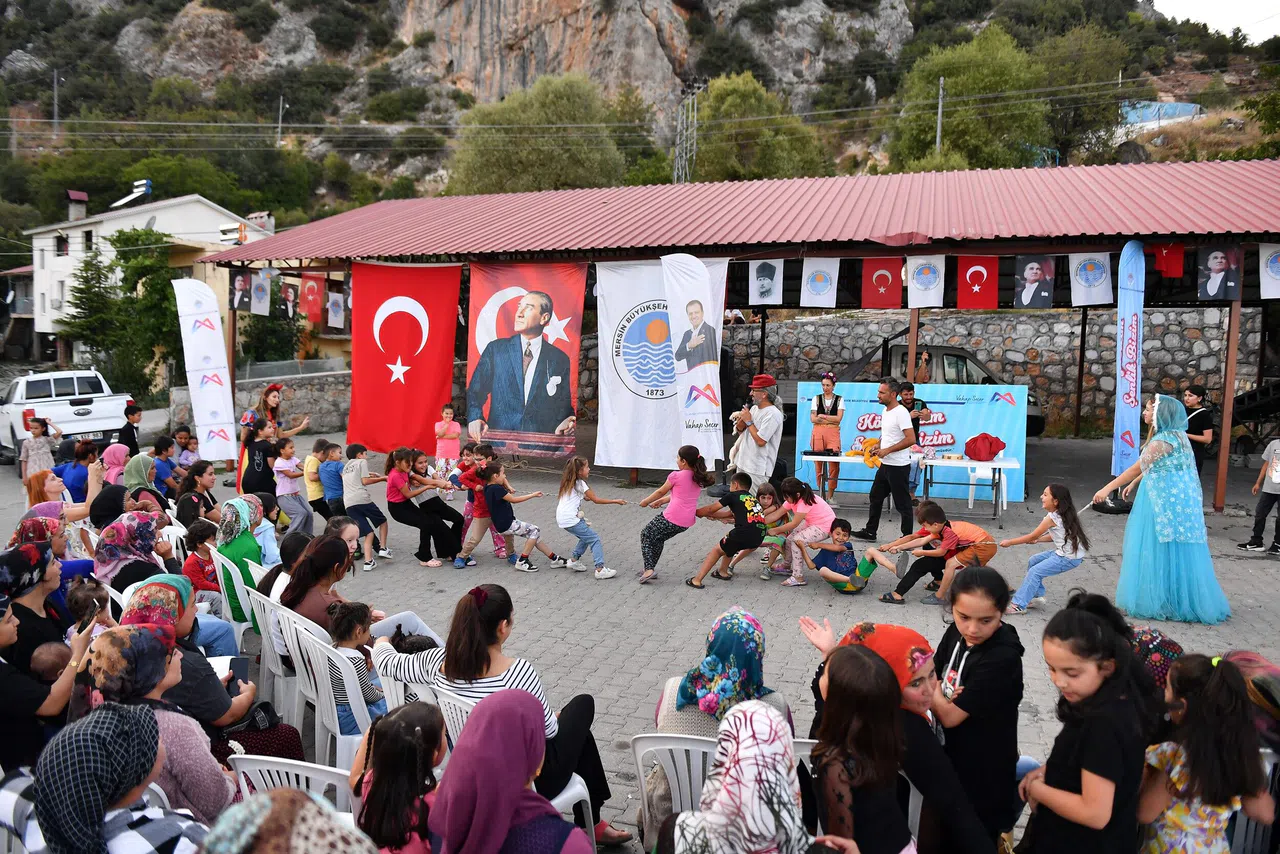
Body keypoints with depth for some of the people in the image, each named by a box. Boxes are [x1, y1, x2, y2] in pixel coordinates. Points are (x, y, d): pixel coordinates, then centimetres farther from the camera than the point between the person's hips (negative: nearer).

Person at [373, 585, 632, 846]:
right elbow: (548, 729, -16)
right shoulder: (519, 672, -31)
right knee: (583, 704, 22)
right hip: (528, 780, -6)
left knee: (578, 730, 29)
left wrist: (382, 644, 24)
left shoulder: (439, 661, -17)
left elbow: (387, 663, 0)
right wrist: (555, 716, 8)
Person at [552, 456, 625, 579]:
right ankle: (600, 569, -16)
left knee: (586, 537, 26)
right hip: (570, 520, -9)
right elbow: (596, 500, -8)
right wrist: (615, 501, -4)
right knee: (595, 540, -7)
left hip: (562, 519, 9)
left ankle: (574, 560, 28)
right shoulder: (580, 483, -8)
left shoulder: (569, 482, 17)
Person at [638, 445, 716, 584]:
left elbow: (661, 492, 5)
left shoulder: (676, 476, -9)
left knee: (646, 535, 12)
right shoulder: (699, 478, 11)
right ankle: (651, 568, 31)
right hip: (687, 521, 7)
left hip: (672, 518, -7)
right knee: (658, 538, 28)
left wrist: (645, 501, 22)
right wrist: (661, 501, 30)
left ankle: (649, 569, -2)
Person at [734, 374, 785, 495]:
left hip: (757, 469, -9)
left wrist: (749, 421, -13)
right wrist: (740, 423, -3)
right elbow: (740, 431, 21)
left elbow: (760, 441, -23)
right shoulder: (754, 408, 11)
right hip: (743, 463, 9)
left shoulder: (773, 414, -17)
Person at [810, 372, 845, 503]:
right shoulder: (816, 398, 10)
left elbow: (839, 418, -2)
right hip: (818, 433, 1)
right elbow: (812, 419, 3)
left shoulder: (839, 400, 8)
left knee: (834, 465, -8)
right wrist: (831, 419, -7)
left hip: (833, 434, -1)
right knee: (818, 464, -1)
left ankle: (830, 496, 0)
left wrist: (822, 416, -6)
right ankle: (820, 492, 9)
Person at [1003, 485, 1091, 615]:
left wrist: (1009, 542, -4)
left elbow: (1032, 536, -11)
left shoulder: (1052, 518, -19)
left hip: (1069, 558, -9)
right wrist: (1037, 539, 9)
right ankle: (1037, 596, 21)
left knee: (1035, 572, -11)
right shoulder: (1062, 514, 7)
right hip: (1064, 551, 9)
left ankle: (1018, 605, -8)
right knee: (1033, 561, 14)